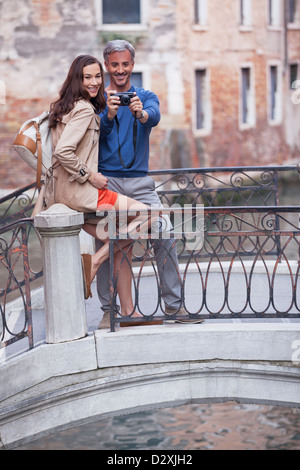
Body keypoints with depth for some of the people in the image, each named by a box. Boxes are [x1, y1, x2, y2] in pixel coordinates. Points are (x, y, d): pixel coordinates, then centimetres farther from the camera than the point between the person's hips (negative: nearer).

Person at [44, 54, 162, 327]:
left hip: (58, 190, 10)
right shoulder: (85, 109, -13)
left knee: (116, 244, 12)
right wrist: (90, 176, -14)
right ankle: (95, 261, -9)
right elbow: (63, 152, -24)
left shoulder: (63, 106, 17)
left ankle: (127, 312, 14)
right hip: (75, 190, -10)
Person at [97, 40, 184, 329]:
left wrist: (141, 113, -37)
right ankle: (108, 309, 10)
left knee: (165, 237, -7)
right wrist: (108, 115, -30)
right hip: (105, 181, -1)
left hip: (140, 181, 1)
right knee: (104, 244, -2)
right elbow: (94, 134, -10)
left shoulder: (146, 97, 10)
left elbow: (155, 117, -14)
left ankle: (173, 303, 5)